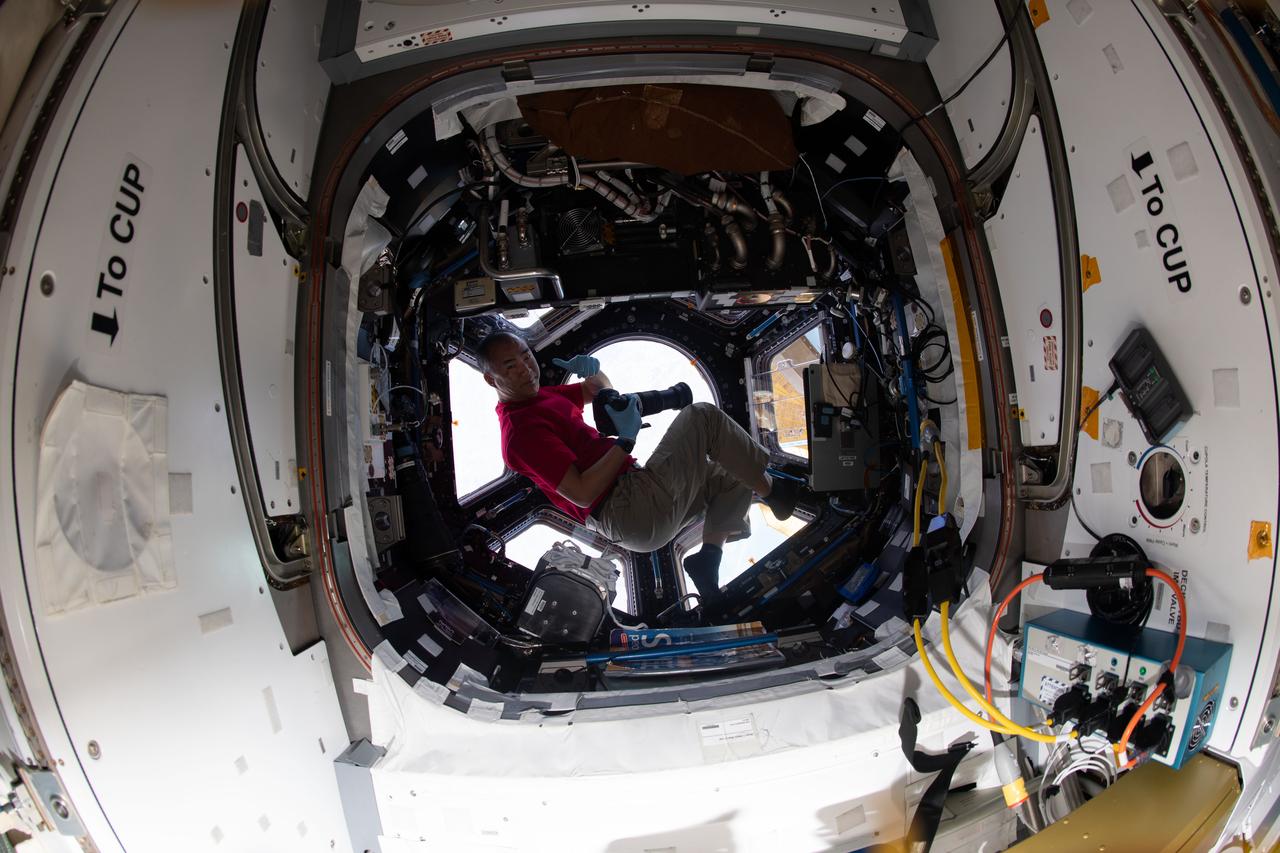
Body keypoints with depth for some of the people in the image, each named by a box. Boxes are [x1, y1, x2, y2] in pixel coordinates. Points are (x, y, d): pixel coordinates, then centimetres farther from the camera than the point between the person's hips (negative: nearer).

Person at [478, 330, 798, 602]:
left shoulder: (542, 396, 15)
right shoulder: (522, 430, -16)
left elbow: (600, 389, 29)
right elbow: (582, 494, -22)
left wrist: (591, 370, 5)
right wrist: (626, 440, -20)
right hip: (631, 512, -10)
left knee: (734, 476, 19)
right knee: (702, 416, -11)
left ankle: (708, 556, 3)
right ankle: (771, 489, 4)